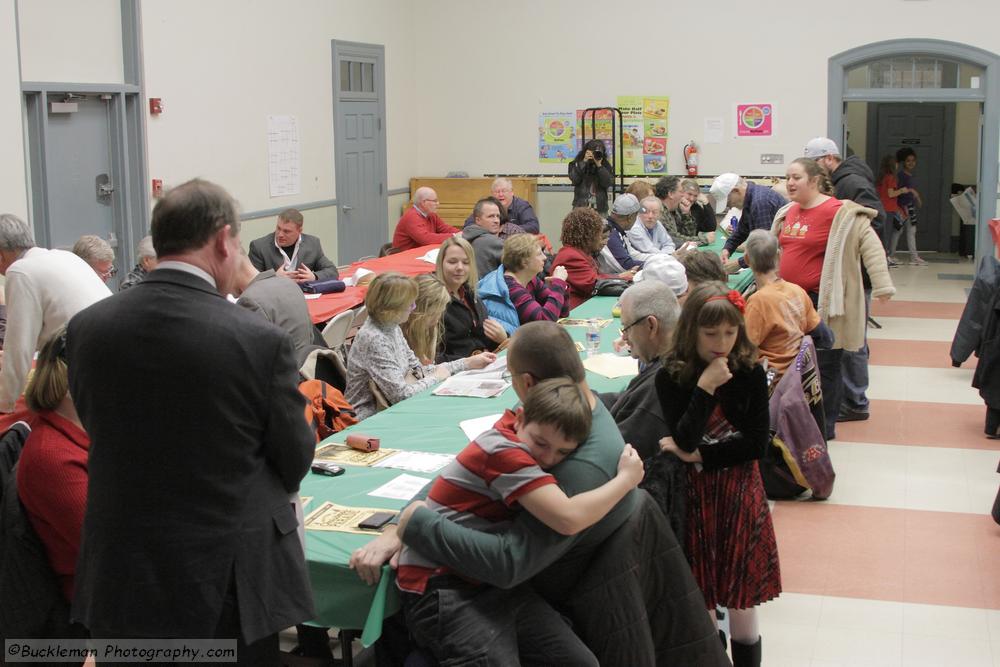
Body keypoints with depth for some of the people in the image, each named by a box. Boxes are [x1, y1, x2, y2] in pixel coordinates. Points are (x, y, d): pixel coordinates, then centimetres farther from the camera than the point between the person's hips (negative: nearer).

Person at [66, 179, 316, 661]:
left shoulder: (85, 329, -7)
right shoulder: (260, 340, -19)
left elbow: (98, 431, 6)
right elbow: (295, 463, -7)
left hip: (122, 581, 4)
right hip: (229, 583, -3)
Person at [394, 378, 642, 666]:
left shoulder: (512, 431, 8)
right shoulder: (503, 452, -19)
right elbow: (568, 518, -28)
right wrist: (626, 479, -13)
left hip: (492, 585, 9)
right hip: (444, 592, -9)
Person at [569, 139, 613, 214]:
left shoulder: (605, 165, 5)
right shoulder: (577, 163, 4)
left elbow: (607, 183, -8)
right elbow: (574, 180, -10)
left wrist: (599, 165, -14)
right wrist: (584, 162, -12)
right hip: (581, 207, -1)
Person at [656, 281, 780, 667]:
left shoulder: (750, 374, -6)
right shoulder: (671, 378, -8)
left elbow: (758, 443, -8)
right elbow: (684, 440, -18)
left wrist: (698, 455, -14)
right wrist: (705, 387, -25)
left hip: (740, 494, 0)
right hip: (694, 495, 0)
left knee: (741, 600, 7)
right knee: (700, 599, 7)